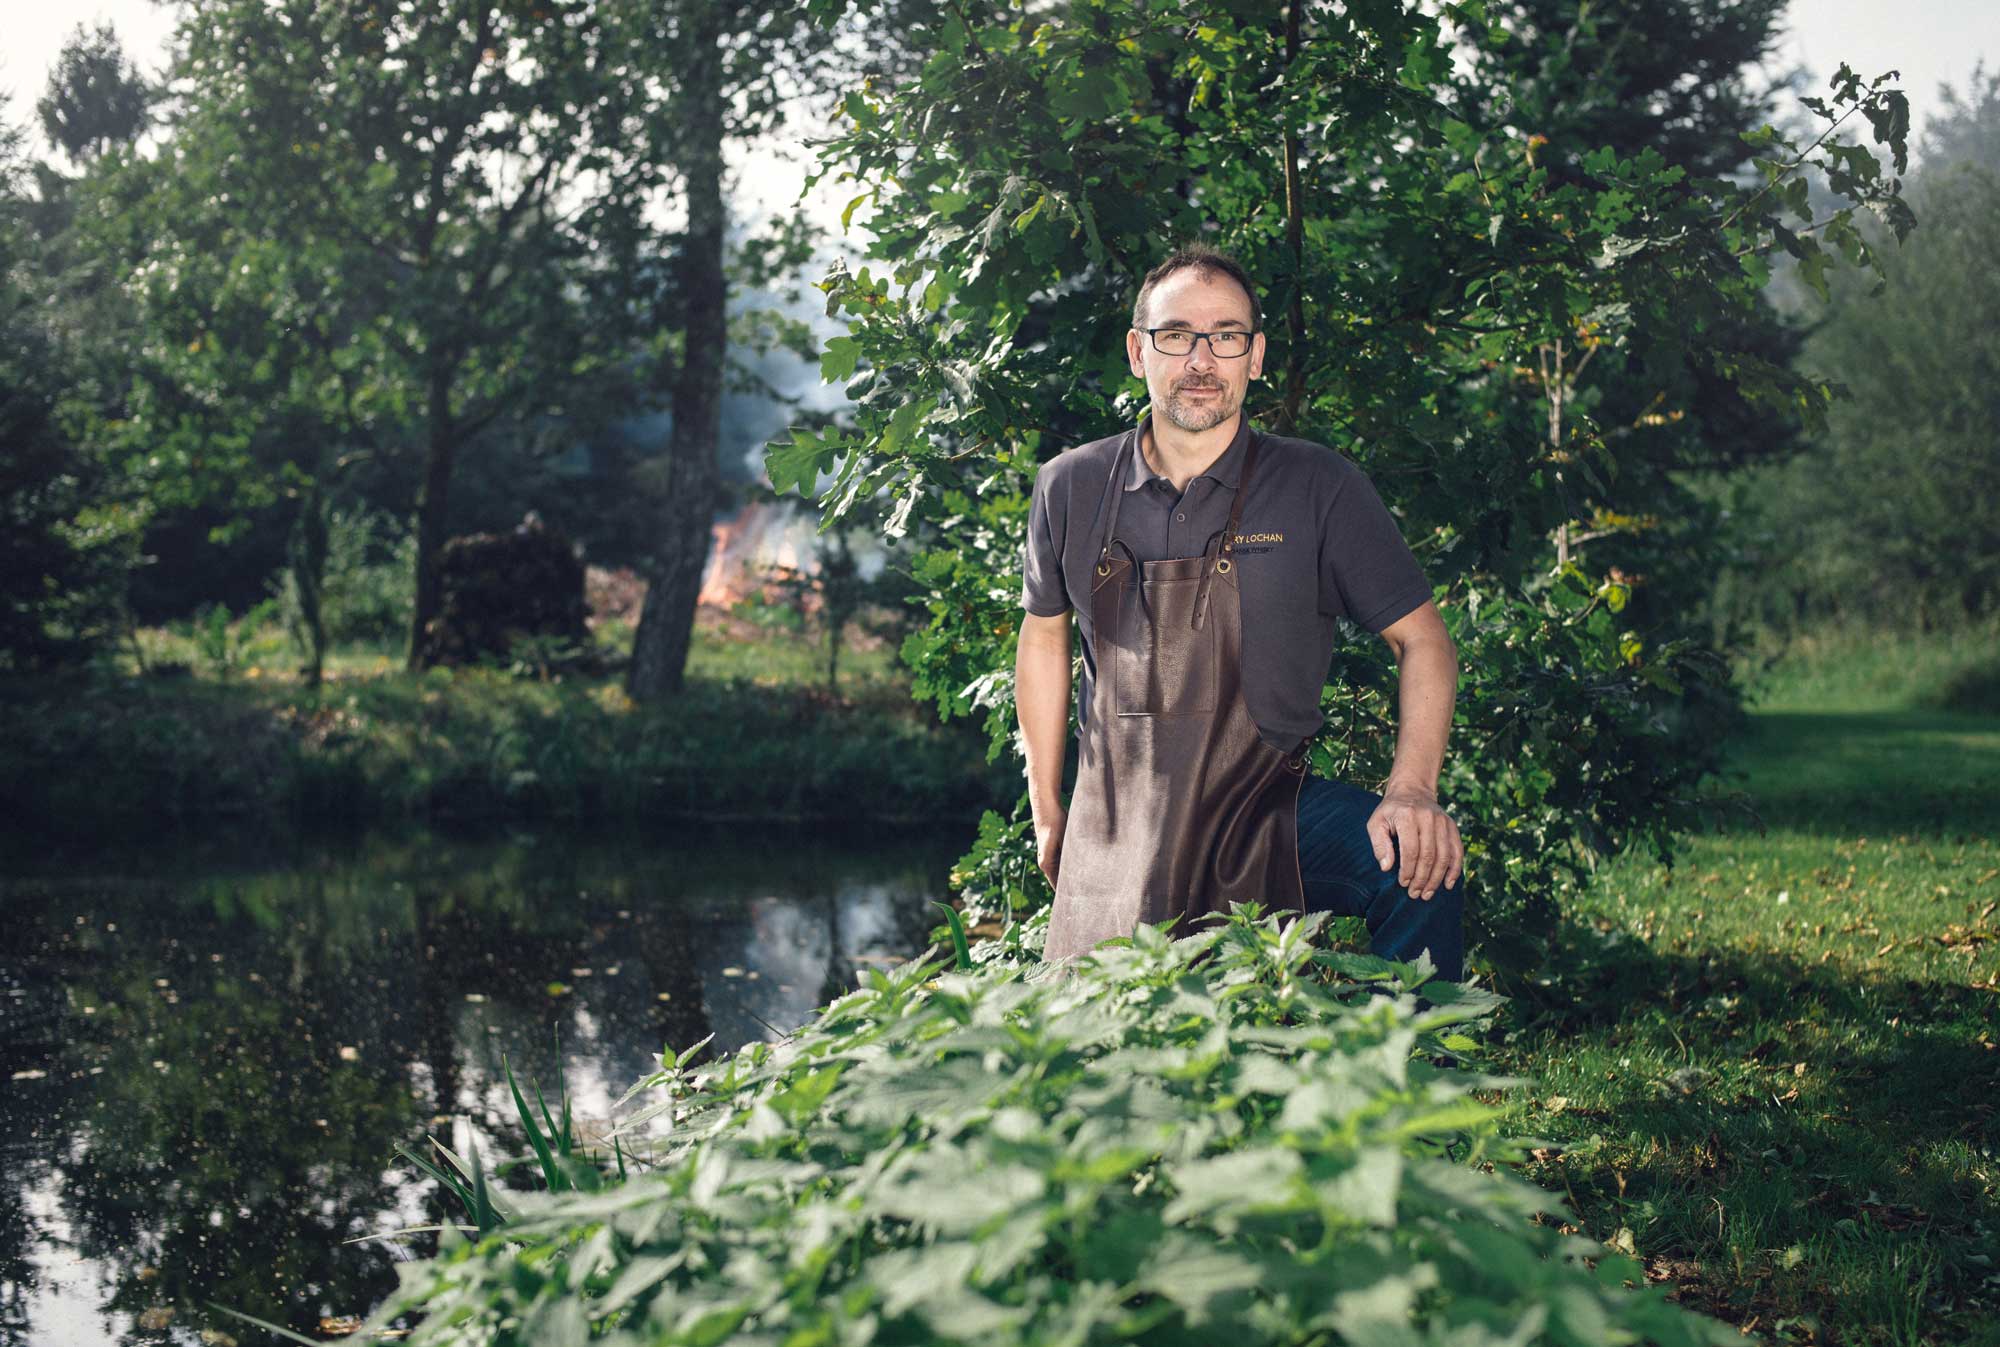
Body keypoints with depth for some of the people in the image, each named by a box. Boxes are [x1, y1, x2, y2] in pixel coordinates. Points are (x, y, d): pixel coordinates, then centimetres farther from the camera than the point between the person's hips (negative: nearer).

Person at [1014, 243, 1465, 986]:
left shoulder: (1320, 488, -7)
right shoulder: (1071, 488, 1)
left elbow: (1422, 639, -5)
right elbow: (1044, 630, 16)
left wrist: (1411, 791, -22)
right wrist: (1047, 813, 17)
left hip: (1269, 804, -2)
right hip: (1118, 824, 2)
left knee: (1418, 862, -29)